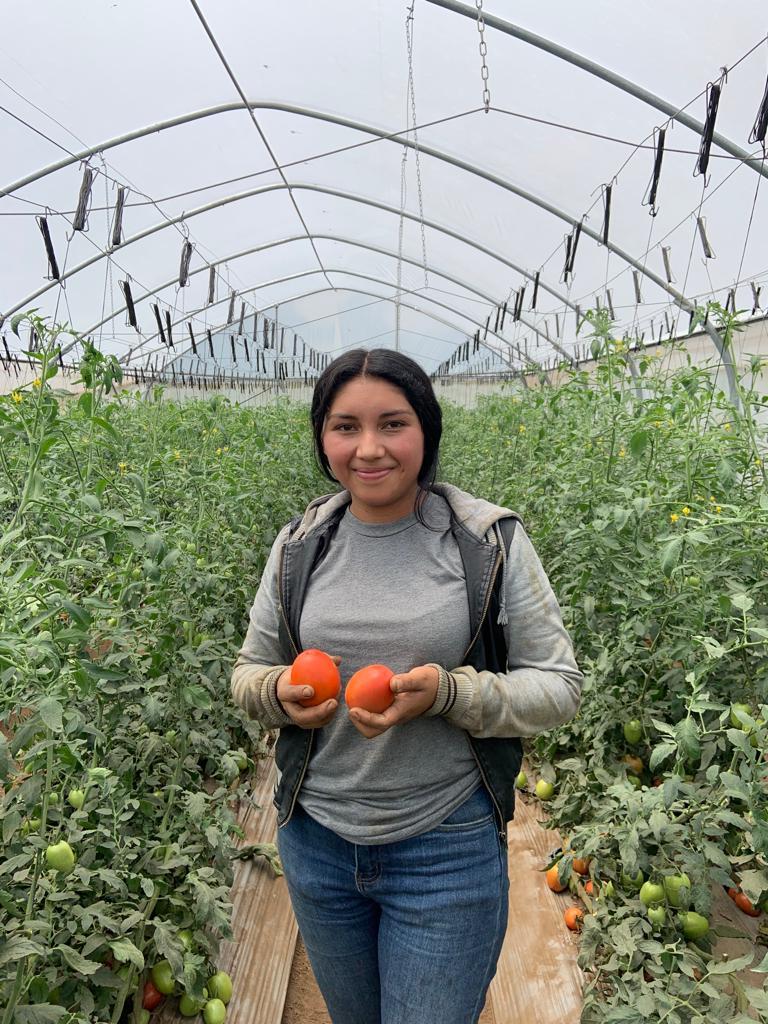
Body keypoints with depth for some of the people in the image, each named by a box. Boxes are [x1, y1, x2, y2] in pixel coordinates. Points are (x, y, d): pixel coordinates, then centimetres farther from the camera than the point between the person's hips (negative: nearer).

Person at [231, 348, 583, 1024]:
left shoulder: (492, 542, -13)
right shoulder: (299, 546, -3)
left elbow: (560, 686, -8)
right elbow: (248, 673, 8)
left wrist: (448, 693, -25)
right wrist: (280, 691, -16)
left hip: (449, 849, -4)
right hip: (316, 839, 5)